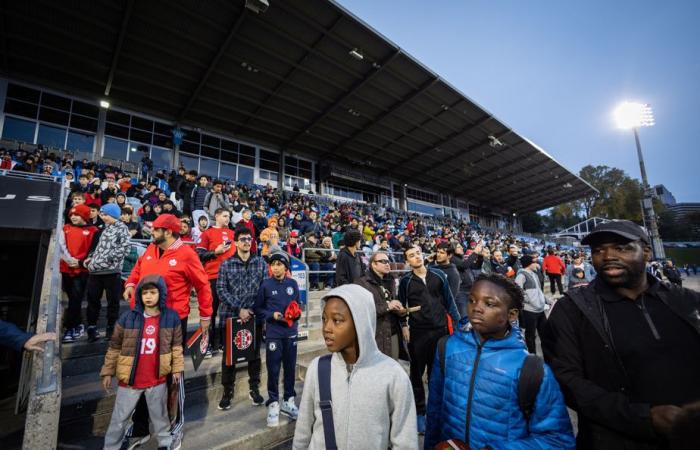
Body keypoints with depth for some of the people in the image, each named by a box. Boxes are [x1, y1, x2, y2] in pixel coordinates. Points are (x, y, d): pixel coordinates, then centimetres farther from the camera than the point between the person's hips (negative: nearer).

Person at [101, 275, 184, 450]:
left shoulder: (171, 317, -11)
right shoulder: (128, 317, -12)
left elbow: (176, 345, -1)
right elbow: (114, 347, 0)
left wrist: (177, 368, 1)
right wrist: (107, 372, 3)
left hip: (157, 379, 1)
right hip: (129, 379, 0)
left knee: (159, 415, 20)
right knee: (119, 418, 17)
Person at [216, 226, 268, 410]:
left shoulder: (260, 262, 1)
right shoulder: (226, 264, -1)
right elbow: (221, 290, -7)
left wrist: (252, 309, -6)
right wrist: (239, 309, -15)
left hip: (255, 316, 1)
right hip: (230, 315, -1)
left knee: (255, 353, 13)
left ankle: (254, 388, 31)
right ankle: (227, 391, 29)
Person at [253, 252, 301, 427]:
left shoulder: (292, 284, -1)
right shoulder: (266, 285, -7)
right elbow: (257, 309, -1)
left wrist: (296, 313, -10)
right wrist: (272, 315, -14)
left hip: (291, 332, 3)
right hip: (273, 333, -2)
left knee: (290, 367, 12)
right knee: (273, 369, 5)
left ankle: (288, 401, 31)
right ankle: (273, 403, 24)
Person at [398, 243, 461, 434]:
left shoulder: (439, 275, 0)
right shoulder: (405, 281, -4)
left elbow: (449, 300, 3)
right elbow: (401, 306, 1)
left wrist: (457, 322, 0)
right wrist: (404, 326, -8)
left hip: (440, 330, 1)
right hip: (417, 333, -1)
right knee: (417, 373, 11)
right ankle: (419, 412, 27)